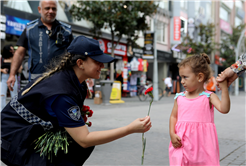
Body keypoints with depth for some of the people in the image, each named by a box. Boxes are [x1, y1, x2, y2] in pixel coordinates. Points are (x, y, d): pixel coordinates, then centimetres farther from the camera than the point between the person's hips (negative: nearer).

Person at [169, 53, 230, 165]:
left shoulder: (208, 97, -1)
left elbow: (224, 109, -15)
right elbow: (173, 116, 11)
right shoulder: (179, 97, 8)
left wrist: (224, 88, -18)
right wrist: (172, 134, -2)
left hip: (203, 144, -2)